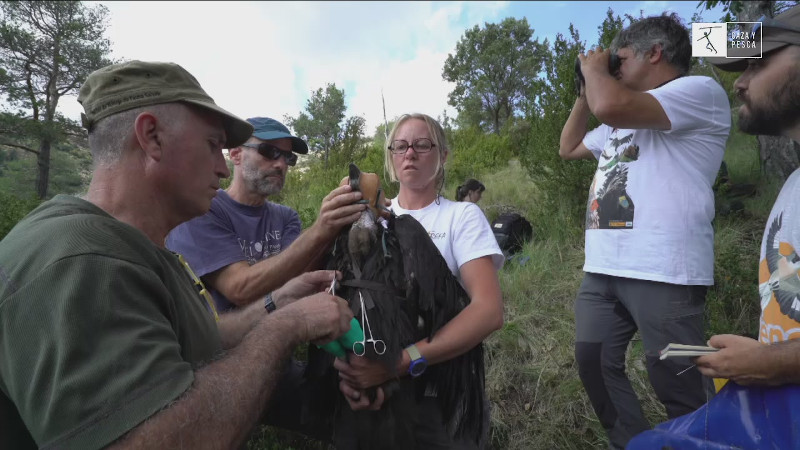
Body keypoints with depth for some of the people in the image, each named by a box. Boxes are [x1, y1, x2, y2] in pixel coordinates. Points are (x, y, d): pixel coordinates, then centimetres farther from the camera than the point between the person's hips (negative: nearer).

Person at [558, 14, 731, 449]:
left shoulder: (700, 90, -4)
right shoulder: (623, 121, 24)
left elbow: (609, 105, -21)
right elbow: (569, 148, 34)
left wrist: (593, 66, 1)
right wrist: (583, 92, 25)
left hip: (662, 272, -9)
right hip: (602, 269, 9)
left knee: (679, 385, 0)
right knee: (594, 365, 12)